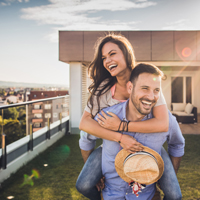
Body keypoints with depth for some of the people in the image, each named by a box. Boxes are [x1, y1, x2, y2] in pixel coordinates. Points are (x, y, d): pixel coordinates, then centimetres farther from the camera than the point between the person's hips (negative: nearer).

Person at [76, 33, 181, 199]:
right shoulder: (103, 88, -10)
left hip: (148, 145, -1)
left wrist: (121, 125, -31)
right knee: (84, 185, -13)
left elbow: (163, 124, -29)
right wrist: (120, 137, -32)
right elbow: (84, 123, -21)